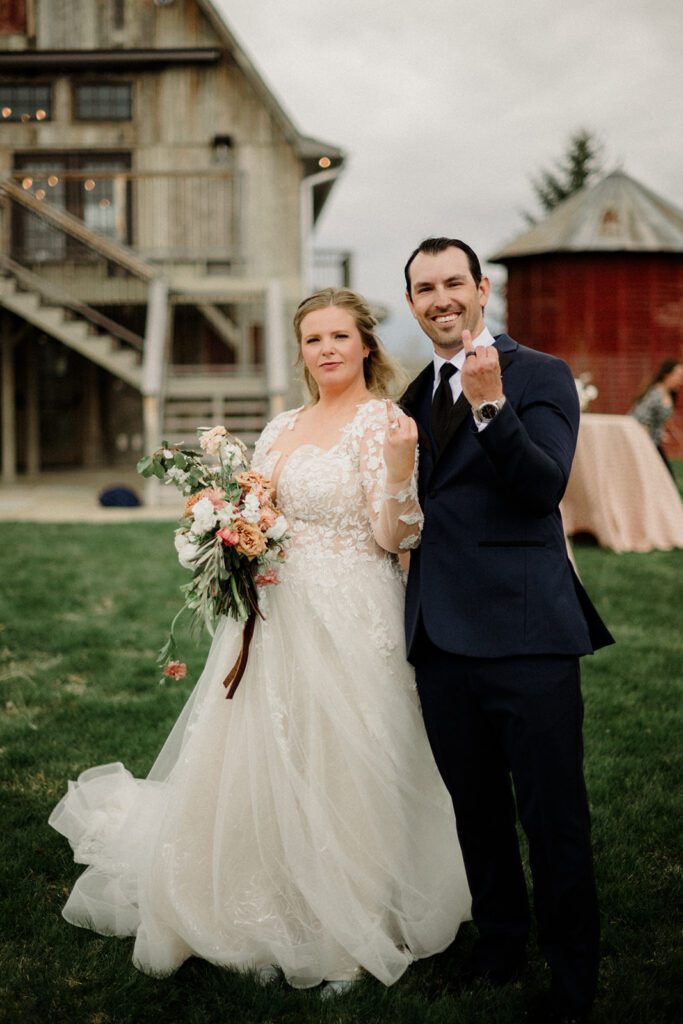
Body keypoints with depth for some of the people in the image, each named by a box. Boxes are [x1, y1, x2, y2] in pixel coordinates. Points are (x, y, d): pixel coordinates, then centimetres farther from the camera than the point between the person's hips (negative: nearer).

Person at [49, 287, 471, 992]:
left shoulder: (384, 421, -7)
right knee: (262, 765, 11)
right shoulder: (281, 429, 13)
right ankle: (273, 914, 28)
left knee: (337, 769, 0)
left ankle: (351, 932, 18)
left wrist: (400, 459, -30)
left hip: (349, 622, -6)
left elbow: (393, 536, -15)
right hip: (275, 615, 7)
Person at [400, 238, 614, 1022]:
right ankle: (499, 947, 35)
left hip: (524, 633, -6)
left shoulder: (539, 376, -4)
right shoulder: (414, 397, 15)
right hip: (440, 635, 6)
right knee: (476, 809, 18)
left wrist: (491, 406, -29)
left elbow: (546, 487, -19)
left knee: (553, 816, 0)